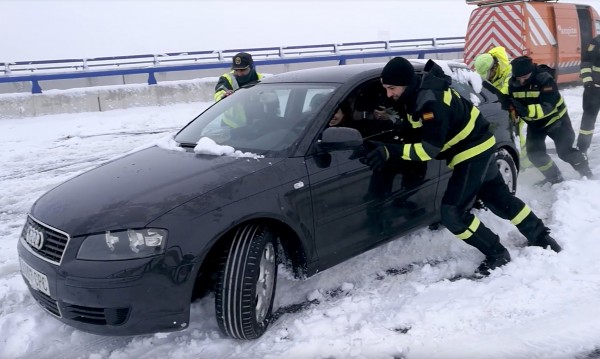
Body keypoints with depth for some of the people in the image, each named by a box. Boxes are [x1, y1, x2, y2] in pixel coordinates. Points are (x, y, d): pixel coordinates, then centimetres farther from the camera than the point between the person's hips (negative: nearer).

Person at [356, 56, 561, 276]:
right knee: (499, 198, 21)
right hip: (477, 147, 10)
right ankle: (540, 237, 40)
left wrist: (390, 152, -39)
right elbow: (416, 126, 15)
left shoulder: (432, 102, -32)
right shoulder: (417, 92, -4)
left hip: (473, 152, -10)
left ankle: (497, 254, 7)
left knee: (452, 213, -11)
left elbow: (430, 149, -33)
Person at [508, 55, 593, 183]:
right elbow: (510, 102, 0)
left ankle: (586, 172, 27)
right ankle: (554, 177, 16)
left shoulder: (545, 80, -30)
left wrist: (527, 110, -52)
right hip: (534, 124, 5)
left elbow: (547, 106, -39)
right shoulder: (513, 84, -15)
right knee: (535, 153, -6)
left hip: (556, 120, -5)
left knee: (565, 151, -1)